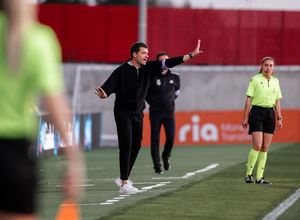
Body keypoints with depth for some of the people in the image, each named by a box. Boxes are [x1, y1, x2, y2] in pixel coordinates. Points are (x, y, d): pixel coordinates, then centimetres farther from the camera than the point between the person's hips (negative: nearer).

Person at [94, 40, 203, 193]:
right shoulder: (121, 71, -11)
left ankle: (123, 178, 23)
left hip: (138, 114, 6)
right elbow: (108, 87, -17)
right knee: (126, 146, -12)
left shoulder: (149, 68, 3)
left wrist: (191, 55, -2)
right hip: (123, 113, -6)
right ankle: (124, 184, -12)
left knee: (136, 146, 9)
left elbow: (168, 63, 2)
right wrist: (103, 94, -42)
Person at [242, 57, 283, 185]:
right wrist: (244, 118, -5)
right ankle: (248, 175, -4)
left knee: (265, 147, 3)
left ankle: (259, 177, 6)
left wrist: (279, 118, 11)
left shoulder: (275, 81, 12)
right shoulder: (255, 79, -2)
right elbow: (249, 100, -2)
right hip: (257, 112, -5)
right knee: (257, 145, -14)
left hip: (270, 114, 5)